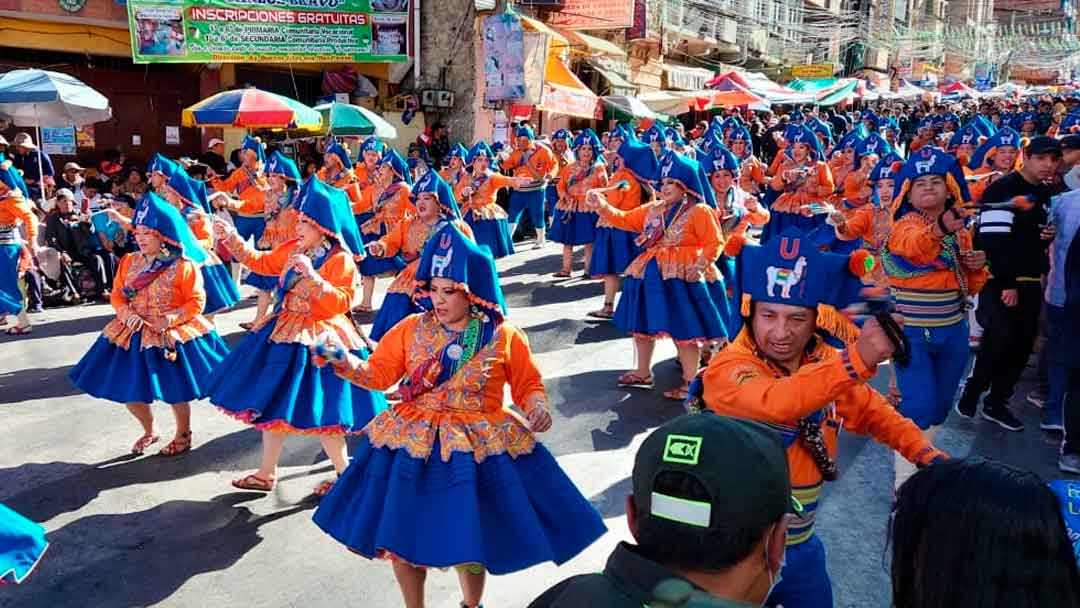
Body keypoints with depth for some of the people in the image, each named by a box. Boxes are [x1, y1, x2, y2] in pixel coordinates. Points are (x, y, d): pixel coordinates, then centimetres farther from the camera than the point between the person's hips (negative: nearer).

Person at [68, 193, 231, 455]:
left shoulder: (184, 266, -13)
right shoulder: (129, 261, 4)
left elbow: (196, 303, -12)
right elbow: (117, 294, 9)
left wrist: (171, 319, -22)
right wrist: (126, 312, -10)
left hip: (173, 335, -5)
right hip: (135, 334, 5)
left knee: (176, 391, 6)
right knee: (129, 390, 9)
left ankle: (183, 436, 31)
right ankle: (149, 431, 36)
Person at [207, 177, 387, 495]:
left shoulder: (340, 260, -17)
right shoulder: (292, 249, 5)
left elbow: (342, 302, -24)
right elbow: (261, 262, 18)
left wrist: (311, 275, -31)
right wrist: (232, 239, 10)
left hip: (319, 342, -8)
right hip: (284, 337, 8)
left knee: (319, 413, -2)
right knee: (272, 403, 17)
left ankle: (344, 472, 20)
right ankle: (266, 473, 33)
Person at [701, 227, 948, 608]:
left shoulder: (827, 363, -3)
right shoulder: (727, 369, -24)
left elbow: (873, 413, 11)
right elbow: (776, 402, -44)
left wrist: (928, 455, -3)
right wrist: (858, 359, -54)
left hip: (800, 544, 6)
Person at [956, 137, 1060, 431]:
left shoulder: (1046, 194, 15)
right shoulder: (1002, 189, -11)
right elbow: (994, 241, -18)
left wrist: (1049, 236, 5)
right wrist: (1007, 283, -21)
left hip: (1029, 281, 8)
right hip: (998, 280, -8)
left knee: (1022, 345, 6)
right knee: (999, 339, -16)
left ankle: (996, 403, 18)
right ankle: (970, 393, 3)